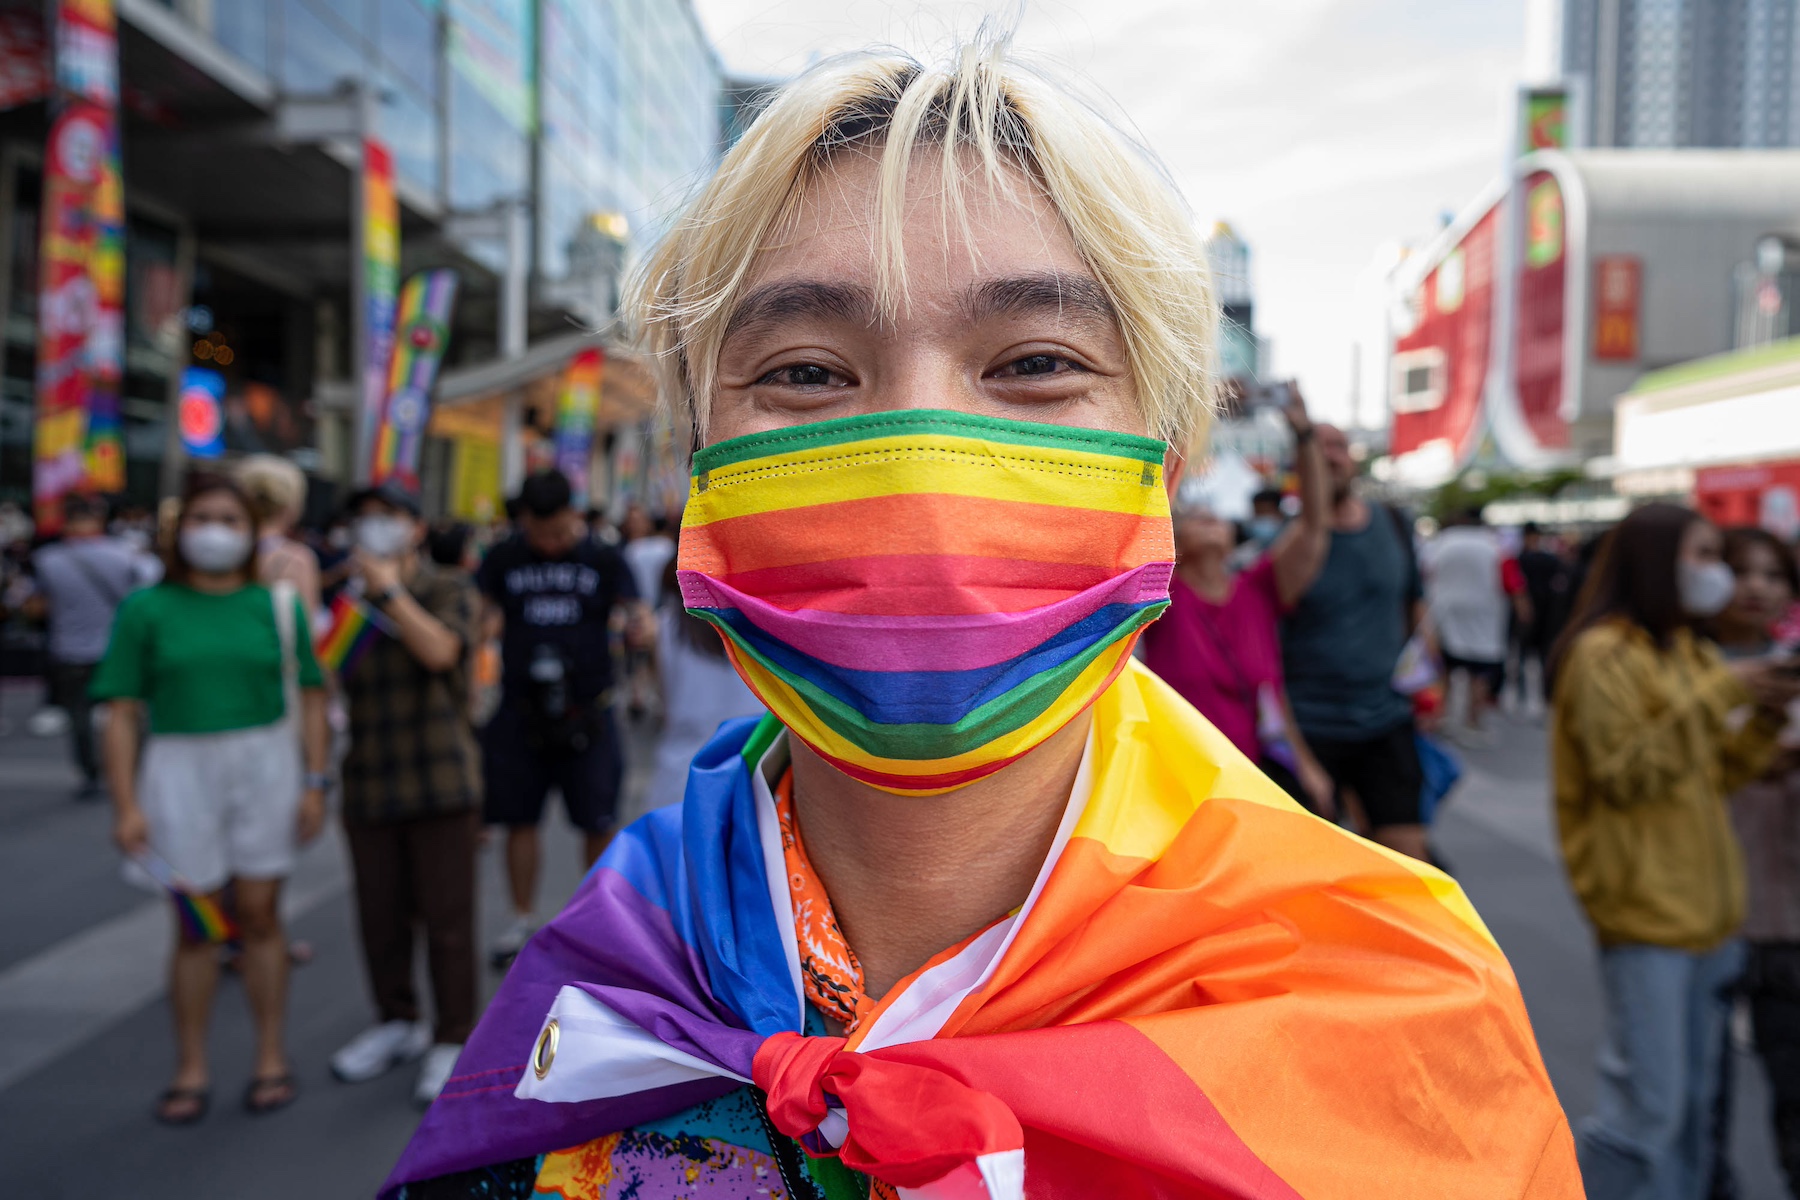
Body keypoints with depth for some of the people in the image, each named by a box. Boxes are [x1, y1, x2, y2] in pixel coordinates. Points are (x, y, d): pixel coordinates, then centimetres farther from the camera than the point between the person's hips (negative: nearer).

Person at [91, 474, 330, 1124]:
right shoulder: (146, 609, 0)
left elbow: (309, 697, 4)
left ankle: (270, 1059, 21)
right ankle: (190, 1070, 22)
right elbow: (122, 714, -1)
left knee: (259, 916, 8)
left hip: (264, 766, 0)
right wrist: (126, 805, -7)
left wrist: (315, 782, -2)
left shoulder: (277, 605, 2)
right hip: (181, 771, 0)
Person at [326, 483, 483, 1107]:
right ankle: (397, 1022, 31)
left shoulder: (447, 588, 0)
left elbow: (439, 651, -20)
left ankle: (453, 1039, 13)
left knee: (446, 915, 0)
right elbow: (326, 685, 20)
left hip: (437, 781, -4)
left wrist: (388, 588, -17)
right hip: (368, 787, 5)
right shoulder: (351, 600, 13)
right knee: (380, 916, 12)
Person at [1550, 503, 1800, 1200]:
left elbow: (1719, 776, 16)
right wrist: (1716, 698, -18)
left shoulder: (1693, 654, 15)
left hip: (1706, 906, 8)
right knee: (1648, 1108, -6)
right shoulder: (1603, 654, -10)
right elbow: (1626, 775, -18)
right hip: (1643, 908, -8)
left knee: (1695, 1102, 15)